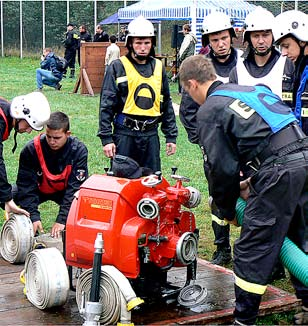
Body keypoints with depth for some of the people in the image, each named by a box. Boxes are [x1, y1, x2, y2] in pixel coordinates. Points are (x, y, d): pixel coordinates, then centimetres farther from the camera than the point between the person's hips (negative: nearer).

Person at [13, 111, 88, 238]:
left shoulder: (78, 150, -25)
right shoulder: (31, 149, -26)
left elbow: (75, 187, -26)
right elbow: (26, 185, -23)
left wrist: (62, 220, -33)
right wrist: (34, 217, -33)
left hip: (64, 191, -1)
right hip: (39, 189, 1)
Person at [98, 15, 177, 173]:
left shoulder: (158, 67, 12)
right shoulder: (118, 67, -2)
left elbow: (167, 104, 17)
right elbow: (106, 105, -5)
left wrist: (171, 135, 14)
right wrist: (106, 138, -10)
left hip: (151, 134, 4)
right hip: (125, 134, -4)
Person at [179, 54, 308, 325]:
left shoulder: (209, 111, 1)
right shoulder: (251, 90, 24)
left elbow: (222, 168, -1)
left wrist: (227, 210, 15)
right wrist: (252, 181, 26)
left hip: (280, 169, -8)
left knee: (252, 249, 3)